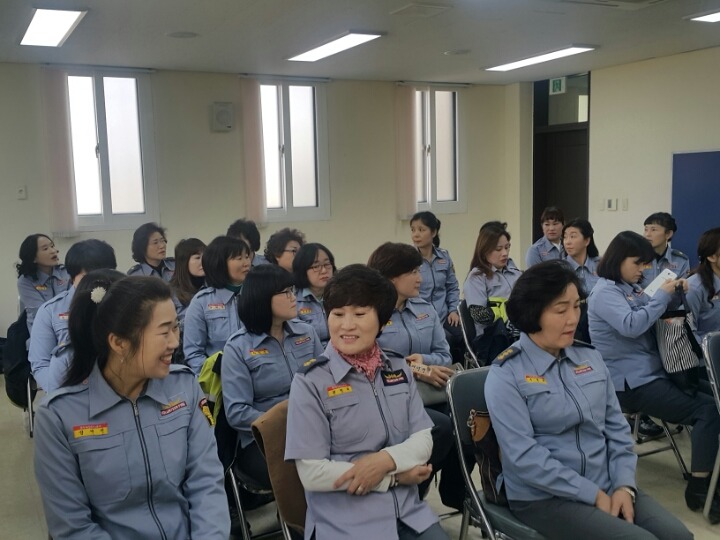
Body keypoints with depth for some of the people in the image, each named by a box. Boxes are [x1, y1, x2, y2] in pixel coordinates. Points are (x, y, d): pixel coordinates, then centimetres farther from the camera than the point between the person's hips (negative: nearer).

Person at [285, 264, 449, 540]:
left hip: (408, 511, 5)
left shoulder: (399, 370, 7)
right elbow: (311, 473, -13)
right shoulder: (310, 382, -9)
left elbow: (424, 440, 4)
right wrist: (396, 475, -13)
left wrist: (385, 460, -16)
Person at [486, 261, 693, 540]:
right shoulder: (506, 375, -11)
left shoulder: (590, 357, 7)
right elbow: (524, 456, -17)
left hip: (607, 486, 6)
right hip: (544, 498, -5)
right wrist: (594, 494, -17)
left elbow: (617, 428, 9)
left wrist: (624, 484, -6)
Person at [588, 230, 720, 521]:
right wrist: (662, 294, -16)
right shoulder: (605, 291, -11)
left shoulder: (632, 287, 15)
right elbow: (631, 326, -26)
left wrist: (675, 295, 4)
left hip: (652, 371, 9)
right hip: (630, 381, -9)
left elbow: (654, 317, 22)